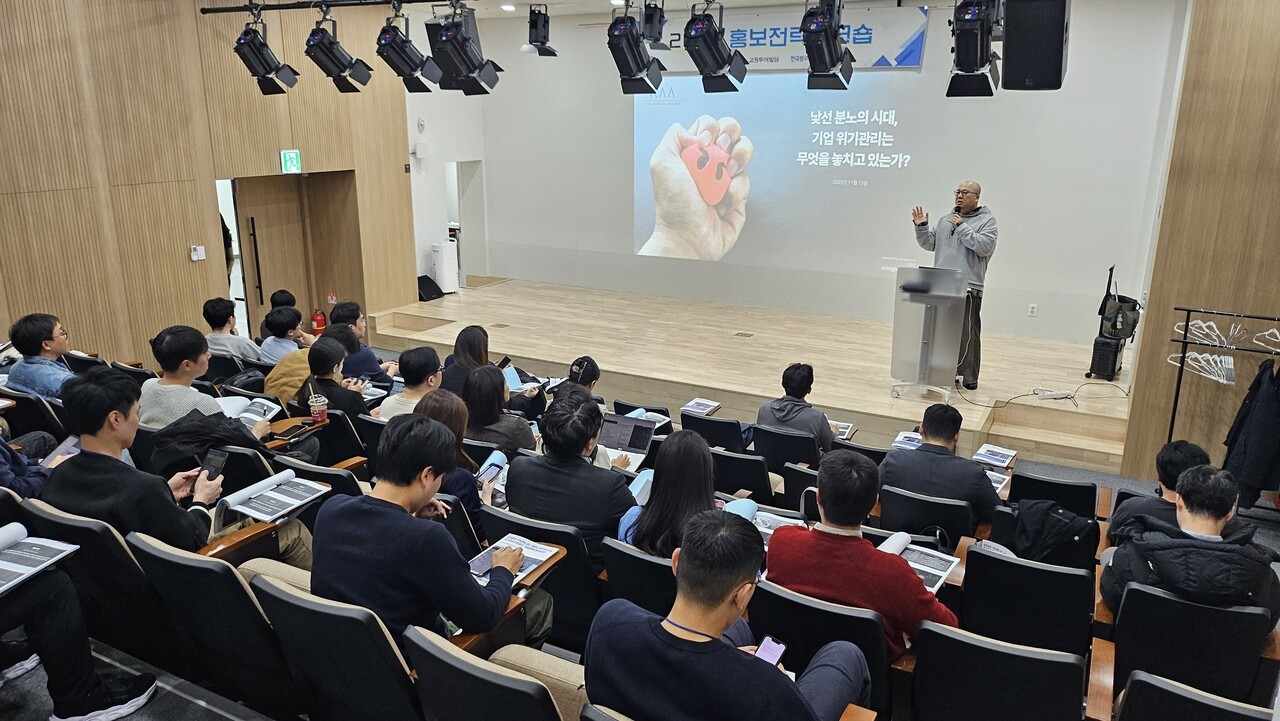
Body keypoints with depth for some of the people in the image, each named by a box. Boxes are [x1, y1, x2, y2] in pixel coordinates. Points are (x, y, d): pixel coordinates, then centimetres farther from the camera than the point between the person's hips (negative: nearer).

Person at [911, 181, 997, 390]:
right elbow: (930, 244, 17)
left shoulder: (986, 220, 1)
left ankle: (969, 377, 2)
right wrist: (921, 227, 1)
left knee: (967, 334, -4)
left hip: (968, 287, -5)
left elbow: (985, 246, -14)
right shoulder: (946, 218, 15)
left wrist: (961, 227, -13)